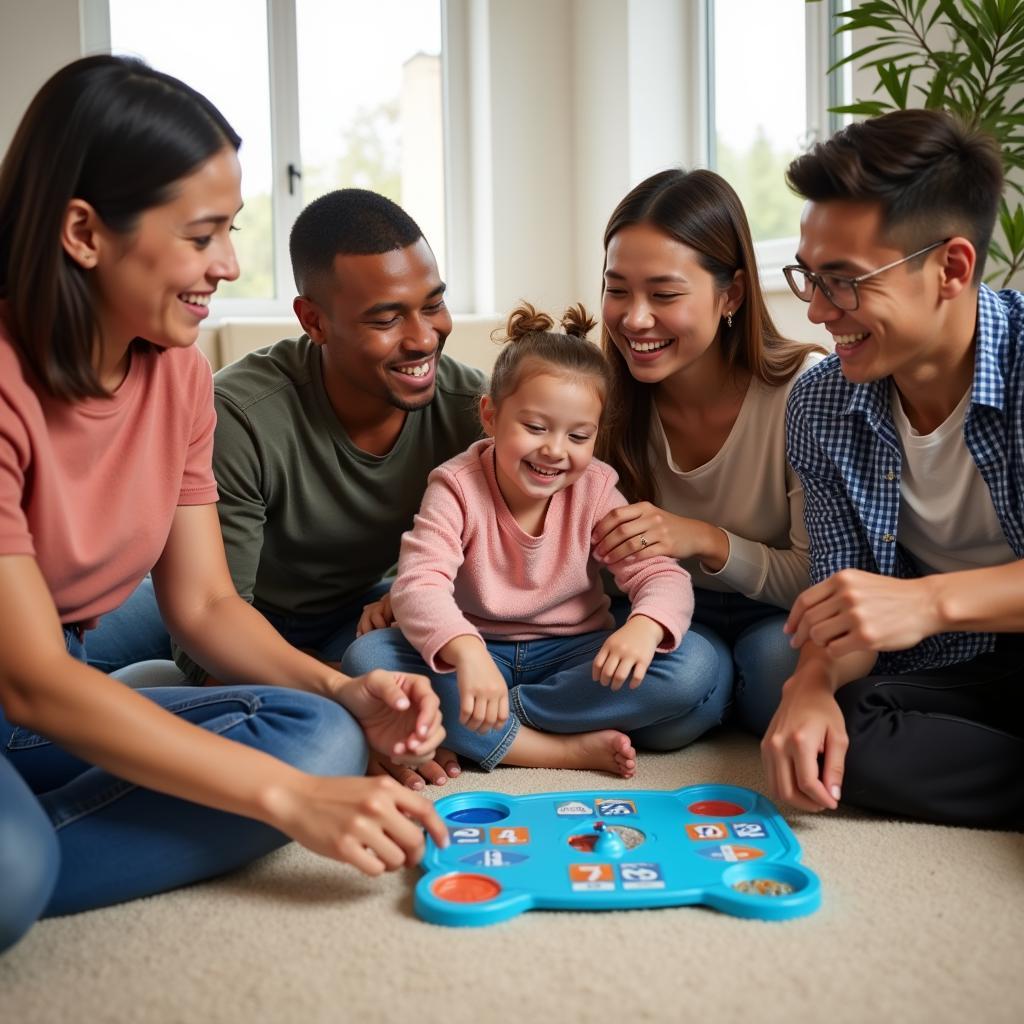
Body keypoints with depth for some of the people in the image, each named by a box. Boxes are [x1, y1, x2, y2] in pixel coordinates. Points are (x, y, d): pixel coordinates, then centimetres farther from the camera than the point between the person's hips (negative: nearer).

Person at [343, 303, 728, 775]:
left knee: (695, 664, -24)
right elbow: (419, 582, -29)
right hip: (480, 651, -1)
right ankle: (568, 749, -30)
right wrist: (465, 652, -51)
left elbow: (661, 575, -13)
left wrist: (643, 627, -39)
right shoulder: (458, 487, -14)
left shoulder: (595, 491, -7)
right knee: (366, 656, -29)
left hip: (571, 655, 2)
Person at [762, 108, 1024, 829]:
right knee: (840, 738, -27)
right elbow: (846, 599, 1)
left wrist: (932, 600, -34)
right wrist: (811, 682, -20)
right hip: (951, 680, 5)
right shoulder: (819, 408, -1)